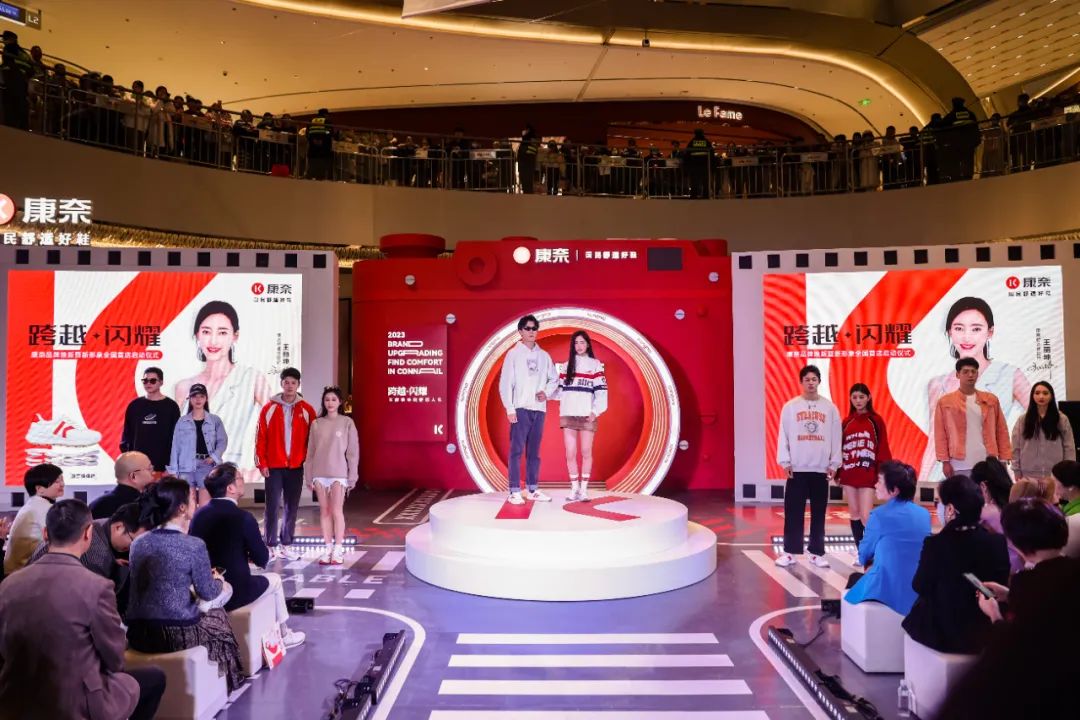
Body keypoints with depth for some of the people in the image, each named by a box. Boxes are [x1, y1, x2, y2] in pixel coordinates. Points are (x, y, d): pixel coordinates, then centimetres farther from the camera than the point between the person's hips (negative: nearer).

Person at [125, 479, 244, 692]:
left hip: (138, 634, 5)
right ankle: (223, 684, 39)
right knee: (218, 618, 26)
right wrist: (218, 580, 16)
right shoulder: (195, 546, -16)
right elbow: (207, 593, -6)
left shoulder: (137, 543, 2)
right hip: (177, 636, -5)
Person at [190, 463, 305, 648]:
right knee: (275, 579, 22)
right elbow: (262, 560, -8)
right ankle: (283, 635, 36)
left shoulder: (198, 514, -1)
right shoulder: (243, 517, -18)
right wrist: (252, 554, 13)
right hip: (233, 593, -6)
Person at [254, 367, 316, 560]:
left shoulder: (307, 410, 2)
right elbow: (261, 437, 0)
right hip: (274, 466, -1)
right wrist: (261, 463, -4)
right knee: (272, 506, 2)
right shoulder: (269, 408, 1)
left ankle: (286, 545, 17)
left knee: (292, 507, 7)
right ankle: (271, 546, 10)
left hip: (296, 467, 1)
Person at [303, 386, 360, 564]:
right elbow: (310, 451, 9)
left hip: (338, 473, -3)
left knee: (337, 511, -5)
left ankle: (338, 550, 1)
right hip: (319, 474, 3)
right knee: (324, 511, 6)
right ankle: (328, 549, 12)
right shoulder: (316, 424, 8)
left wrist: (352, 476, -4)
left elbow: (353, 451, -1)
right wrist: (309, 476, 6)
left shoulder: (347, 422, -1)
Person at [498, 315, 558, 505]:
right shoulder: (513, 354, -1)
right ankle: (515, 491, -2)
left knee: (534, 451, 9)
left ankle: (533, 489, 16)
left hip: (539, 409, 4)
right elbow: (505, 383, -5)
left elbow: (554, 379, 17)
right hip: (520, 408, -4)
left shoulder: (544, 355, 12)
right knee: (517, 450, -5)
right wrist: (509, 409, -11)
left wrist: (546, 392, -4)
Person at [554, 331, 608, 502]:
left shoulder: (595, 365, 4)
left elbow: (601, 391, -2)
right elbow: (559, 390, 11)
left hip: (587, 415, -3)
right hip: (568, 415, 3)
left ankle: (584, 488, 7)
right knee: (570, 454, 1)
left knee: (586, 453, 0)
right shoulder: (566, 366, 14)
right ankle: (574, 488, 10)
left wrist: (596, 411, -12)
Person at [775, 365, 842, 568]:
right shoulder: (790, 406, 0)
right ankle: (790, 552, 9)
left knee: (818, 514, 8)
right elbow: (783, 436, -1)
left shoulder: (830, 408, 3)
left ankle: (817, 553, 16)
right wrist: (785, 462, -6)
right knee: (793, 513, 2)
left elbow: (836, 438, 5)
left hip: (821, 469, 1)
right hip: (797, 468, -1)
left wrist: (834, 464, 1)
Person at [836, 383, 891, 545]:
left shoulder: (876, 420, 0)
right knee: (854, 514, 8)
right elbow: (839, 448, 9)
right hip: (848, 474, 4)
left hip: (868, 475, -3)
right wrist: (837, 472, 7)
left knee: (866, 517, -10)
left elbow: (883, 448, -1)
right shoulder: (846, 422, 8)